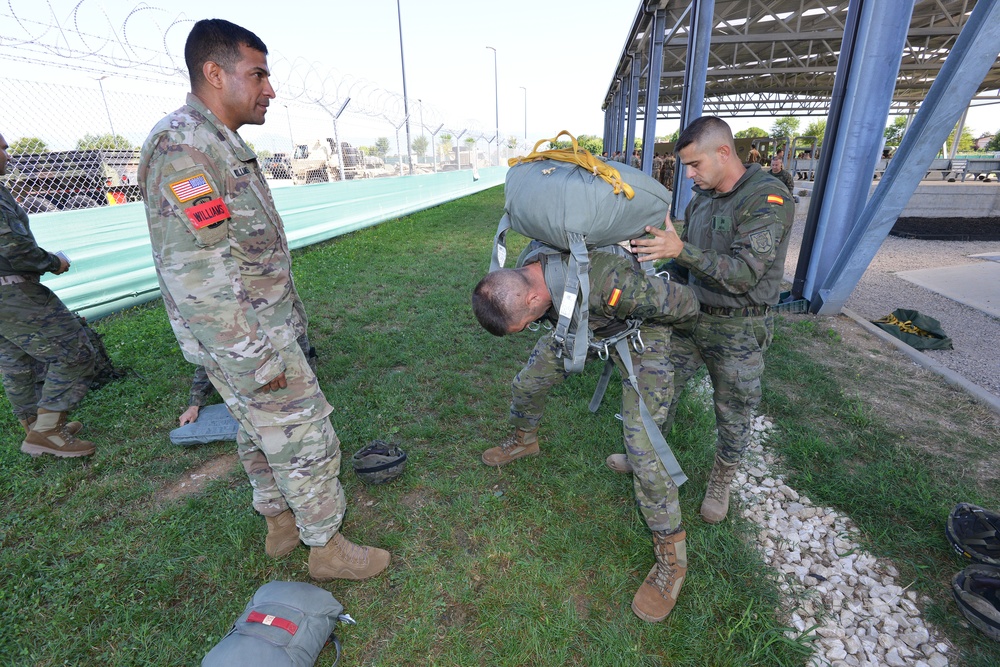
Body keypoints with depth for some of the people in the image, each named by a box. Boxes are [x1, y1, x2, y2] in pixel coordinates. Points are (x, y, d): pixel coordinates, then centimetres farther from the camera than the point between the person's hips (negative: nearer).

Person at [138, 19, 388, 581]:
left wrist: (282, 321, 20)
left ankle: (281, 523, 41)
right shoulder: (182, 146, -19)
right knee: (305, 441, 2)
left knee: (262, 434, 21)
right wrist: (255, 360, -23)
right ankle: (328, 547, 22)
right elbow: (194, 273, -25)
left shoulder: (225, 146, 14)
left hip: (262, 329, 10)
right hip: (248, 343, -10)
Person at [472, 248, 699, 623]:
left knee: (640, 444, -14)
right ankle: (525, 441, 47)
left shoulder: (607, 285, -44)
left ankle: (671, 552, 7)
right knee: (527, 384, 13)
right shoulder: (521, 278, -21)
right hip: (582, 324, 7)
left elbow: (686, 304, -26)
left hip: (639, 328, -6)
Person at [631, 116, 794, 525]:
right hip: (692, 316, 6)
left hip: (738, 330, -6)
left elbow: (744, 272, -28)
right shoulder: (701, 198, 5)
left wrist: (680, 251, -37)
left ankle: (721, 483, 35)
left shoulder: (768, 199, -18)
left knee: (733, 415, 10)